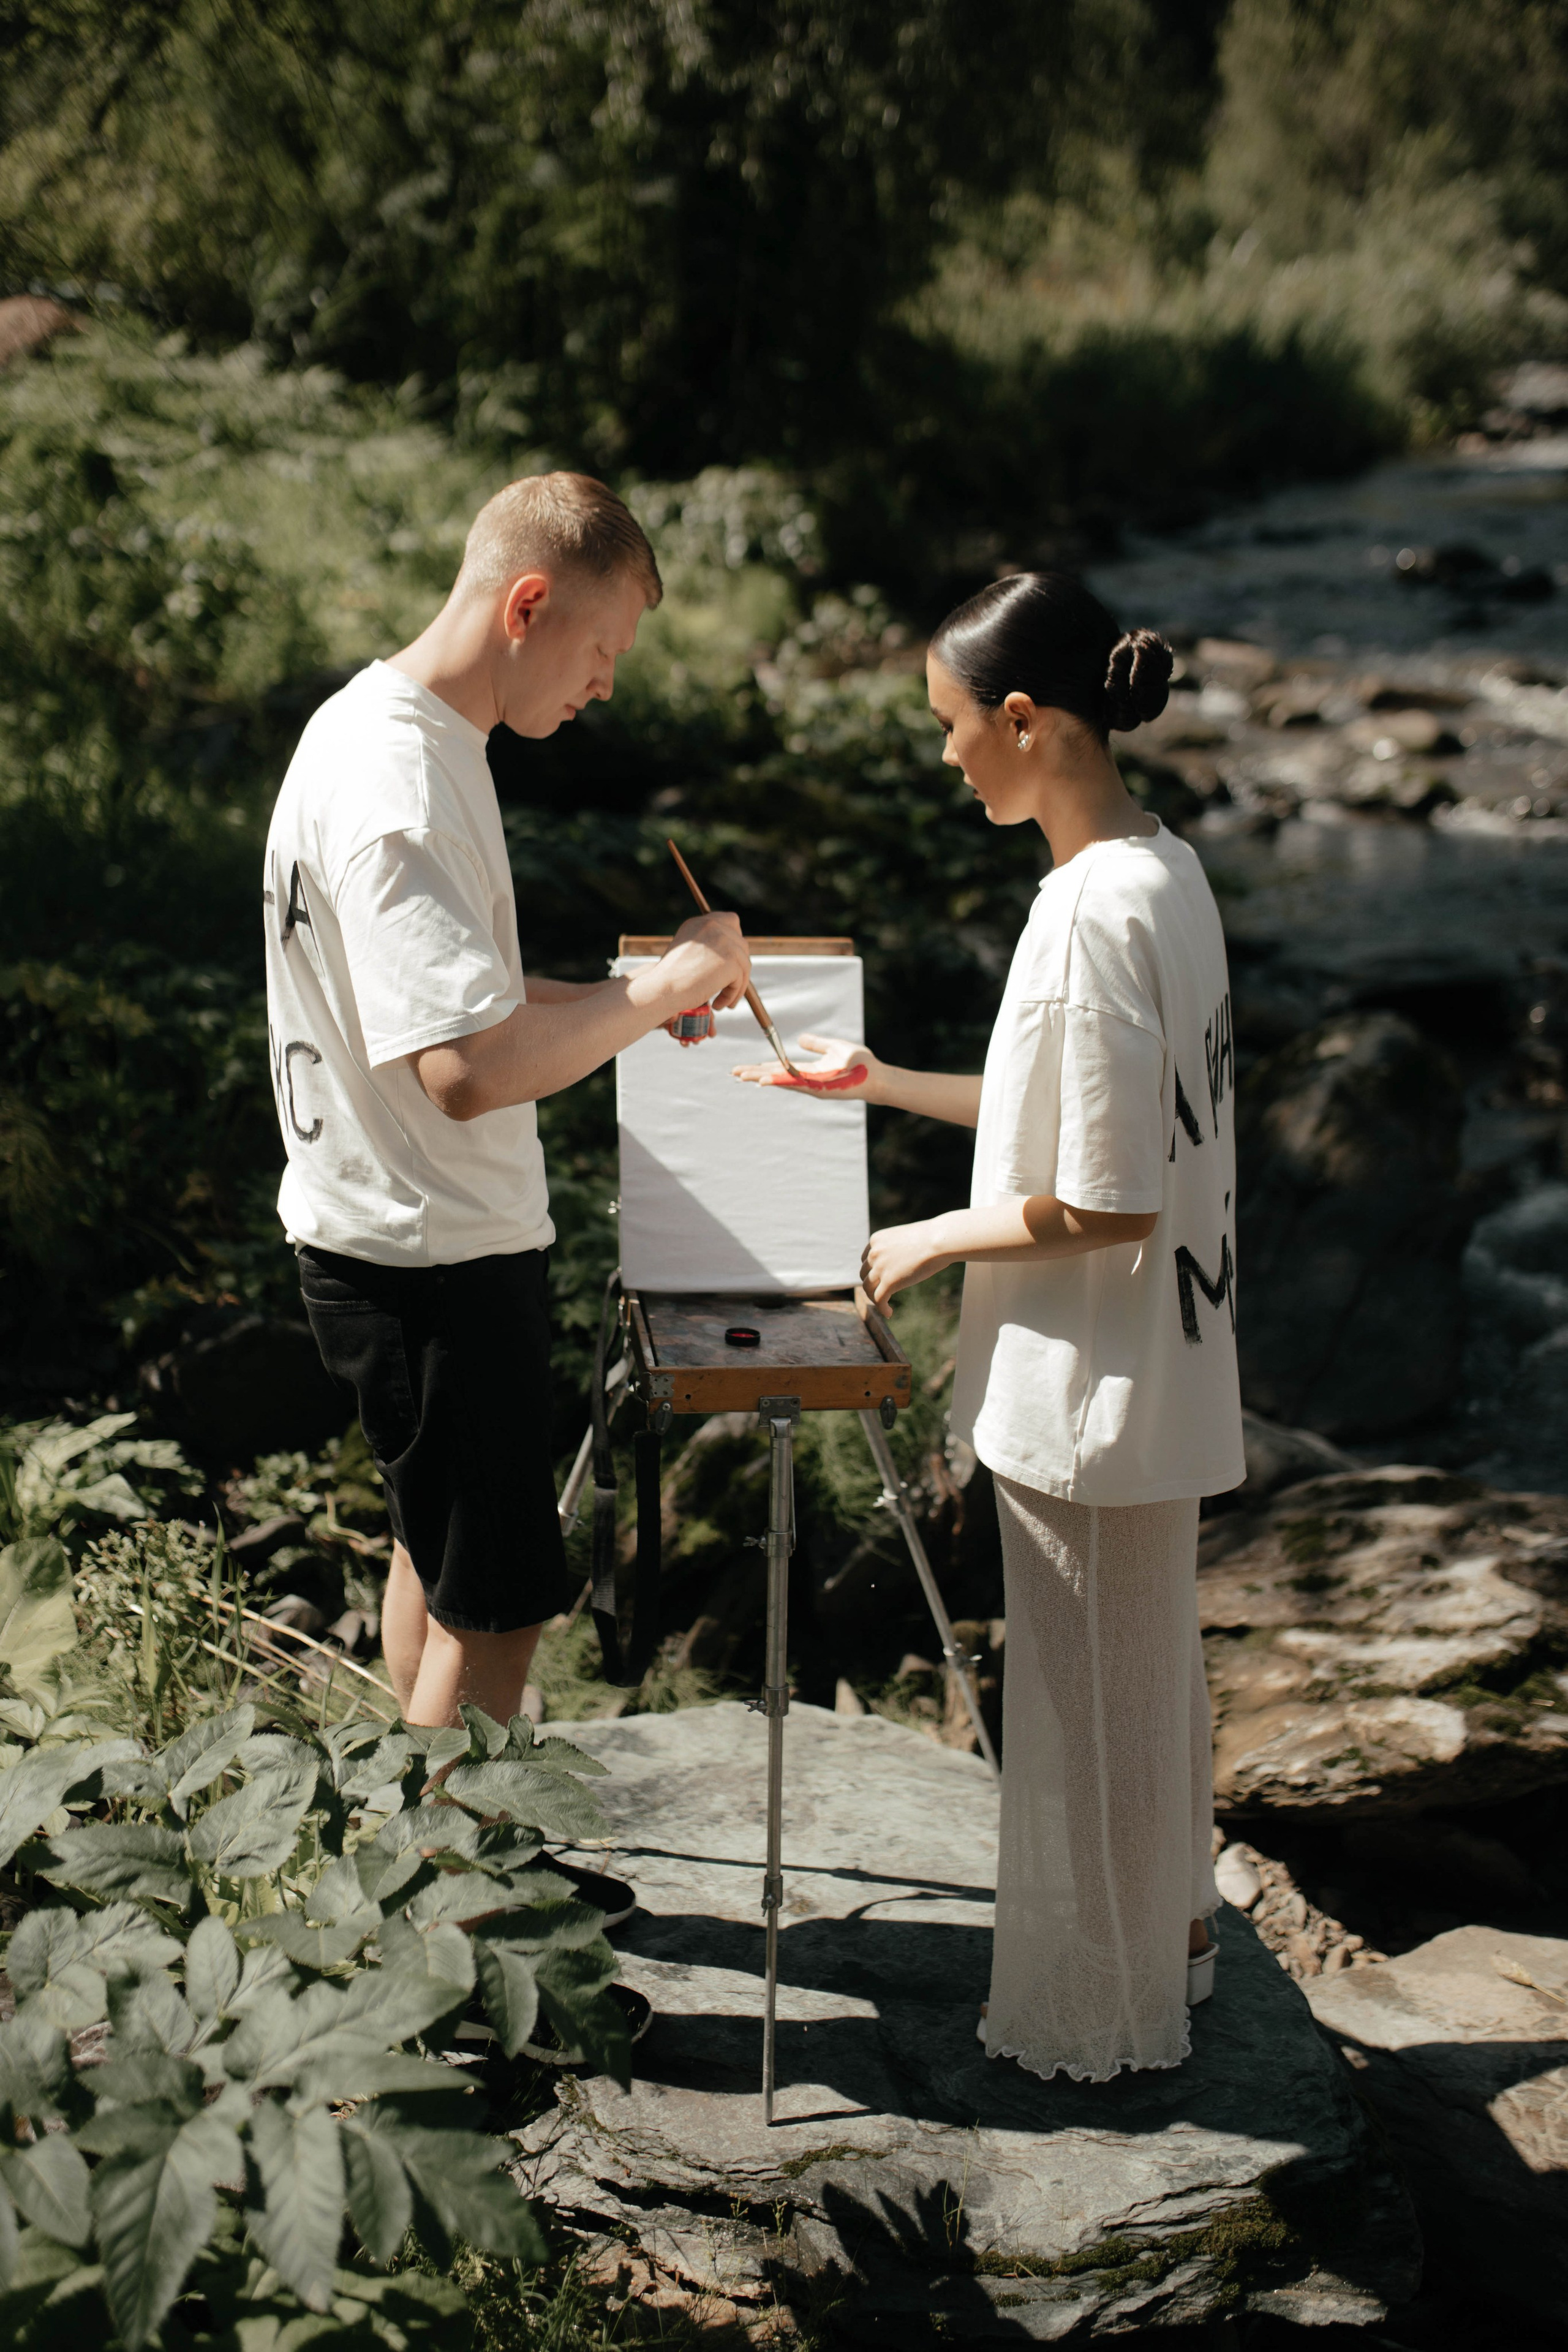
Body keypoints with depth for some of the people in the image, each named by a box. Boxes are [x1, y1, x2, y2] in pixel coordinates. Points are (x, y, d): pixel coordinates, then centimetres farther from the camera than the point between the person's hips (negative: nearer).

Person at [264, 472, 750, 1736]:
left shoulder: (385, 726, 9)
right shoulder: (397, 788, -25)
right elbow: (469, 1070, -33)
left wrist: (609, 996, 8)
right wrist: (661, 986, -21)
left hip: (407, 1239, 11)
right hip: (432, 1259, -11)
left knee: (437, 1560, 23)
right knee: (496, 1607, 0)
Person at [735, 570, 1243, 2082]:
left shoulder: (1099, 914, -26)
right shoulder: (1158, 871, 4)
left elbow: (1108, 1204, -25)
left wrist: (936, 1243, -12)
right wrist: (885, 1084, 15)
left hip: (1088, 1386, -9)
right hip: (1155, 1374, 9)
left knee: (1087, 1690, 7)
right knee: (1143, 1664, 24)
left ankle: (1098, 2016, 25)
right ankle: (1167, 1932, 43)